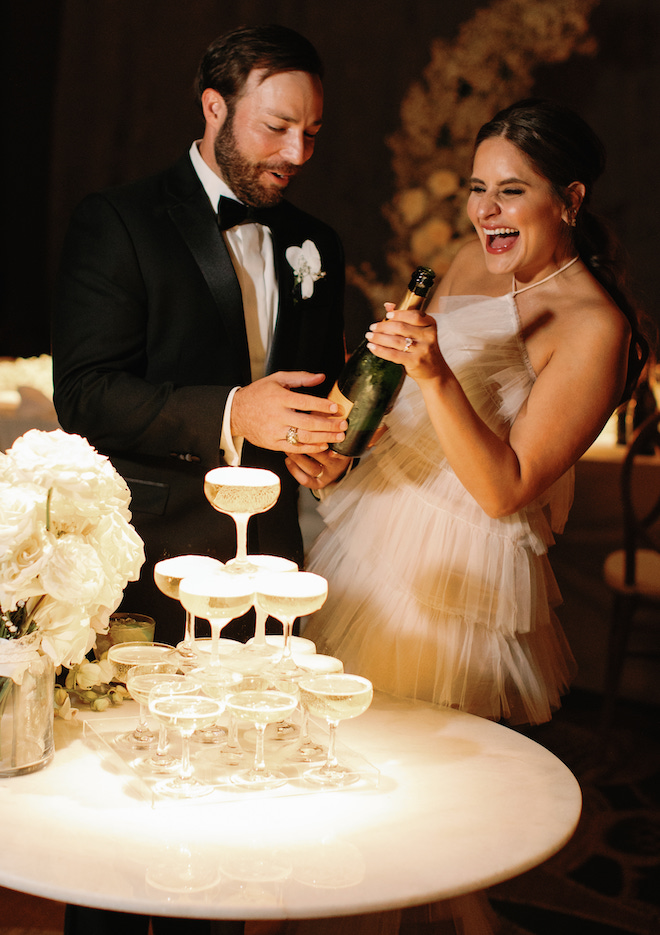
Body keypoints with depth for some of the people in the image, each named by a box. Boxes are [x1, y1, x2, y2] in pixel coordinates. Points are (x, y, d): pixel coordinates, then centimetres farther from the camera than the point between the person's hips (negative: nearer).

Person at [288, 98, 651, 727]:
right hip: (373, 524, 7)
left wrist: (437, 375, -33)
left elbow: (505, 491, -23)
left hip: (457, 573, -7)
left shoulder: (595, 327, -20)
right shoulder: (473, 262, 2)